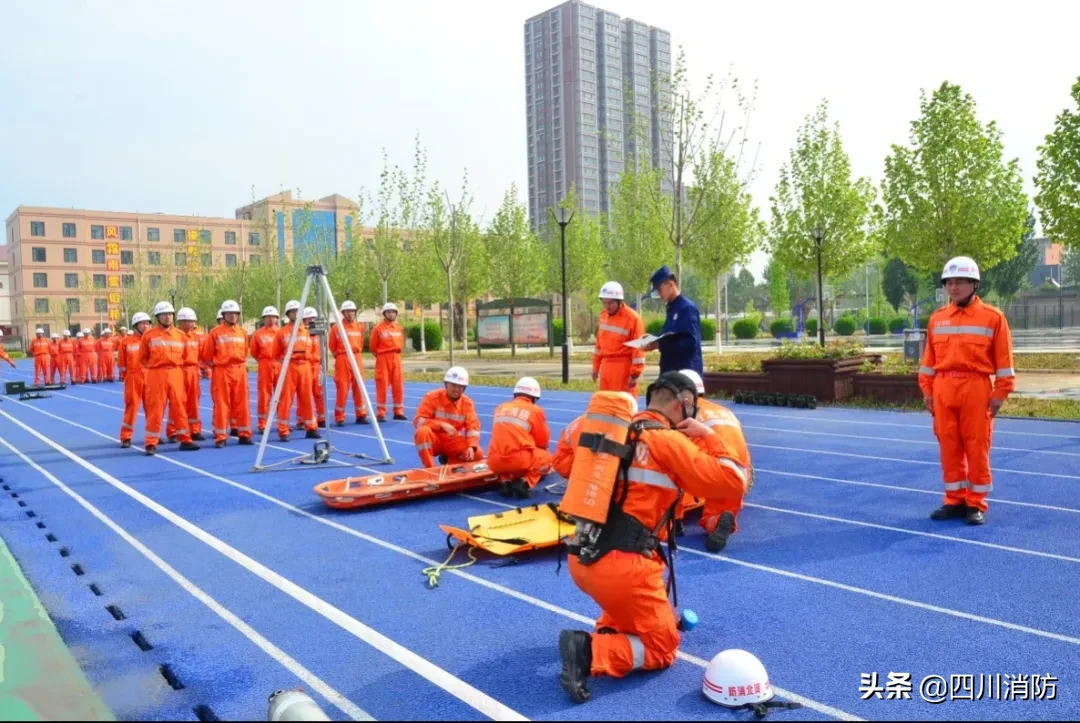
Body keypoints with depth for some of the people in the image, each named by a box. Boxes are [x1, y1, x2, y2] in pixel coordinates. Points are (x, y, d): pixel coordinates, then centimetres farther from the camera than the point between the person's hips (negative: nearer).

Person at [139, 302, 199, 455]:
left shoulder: (180, 334, 8)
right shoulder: (149, 335, 0)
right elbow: (142, 358, 8)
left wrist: (175, 365, 8)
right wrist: (155, 366, 2)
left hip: (176, 374, 3)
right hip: (156, 375, -3)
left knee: (179, 407, 6)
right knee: (155, 409, -1)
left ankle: (185, 440, 12)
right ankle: (151, 443, 5)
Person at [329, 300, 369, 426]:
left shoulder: (360, 327, 7)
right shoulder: (336, 328, -2)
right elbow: (332, 347, 5)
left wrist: (356, 354, 11)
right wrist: (340, 356, 2)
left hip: (357, 359, 3)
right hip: (342, 360, -3)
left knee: (359, 387, 6)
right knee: (342, 388, -4)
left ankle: (361, 415, 14)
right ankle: (339, 417, 3)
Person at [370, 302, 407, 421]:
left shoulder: (399, 328, 9)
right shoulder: (378, 328, -7)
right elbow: (372, 346, -1)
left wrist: (396, 351, 11)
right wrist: (380, 355, 5)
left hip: (396, 359, 5)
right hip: (383, 359, -5)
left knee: (399, 386, 6)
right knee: (382, 386, -3)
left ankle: (398, 411, 15)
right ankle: (380, 413, 3)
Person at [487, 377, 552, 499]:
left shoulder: (500, 408, 19)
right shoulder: (536, 410, 7)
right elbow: (543, 441, 17)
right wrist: (534, 449, 41)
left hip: (495, 461, 4)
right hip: (519, 461, -4)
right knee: (546, 458, 25)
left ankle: (506, 481, 9)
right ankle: (524, 482, 0)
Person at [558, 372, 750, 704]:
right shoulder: (670, 441, -9)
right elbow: (733, 485, -7)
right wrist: (709, 436, 3)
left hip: (581, 559, 7)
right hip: (624, 566, -7)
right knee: (662, 648, 14)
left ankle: (605, 629, 13)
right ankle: (591, 652, -9)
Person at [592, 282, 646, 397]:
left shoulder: (632, 318, -13)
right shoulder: (603, 315, 8)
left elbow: (638, 347, -13)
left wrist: (635, 374, -15)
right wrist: (596, 366, 19)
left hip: (624, 368, -7)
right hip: (606, 367, 7)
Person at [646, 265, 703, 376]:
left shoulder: (687, 308, -13)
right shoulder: (672, 309, 15)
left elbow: (690, 343, -22)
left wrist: (659, 345, -23)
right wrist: (654, 341, 4)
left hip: (686, 373, -9)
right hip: (671, 373, 9)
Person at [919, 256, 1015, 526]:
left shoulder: (993, 317, -1)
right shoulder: (936, 318, 11)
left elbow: (1003, 359, -2)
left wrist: (1000, 393, -6)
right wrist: (927, 390, 8)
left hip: (976, 388, -4)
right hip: (943, 389, 4)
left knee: (976, 447, 1)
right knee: (949, 447, 7)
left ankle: (976, 504, 12)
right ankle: (955, 501, 17)